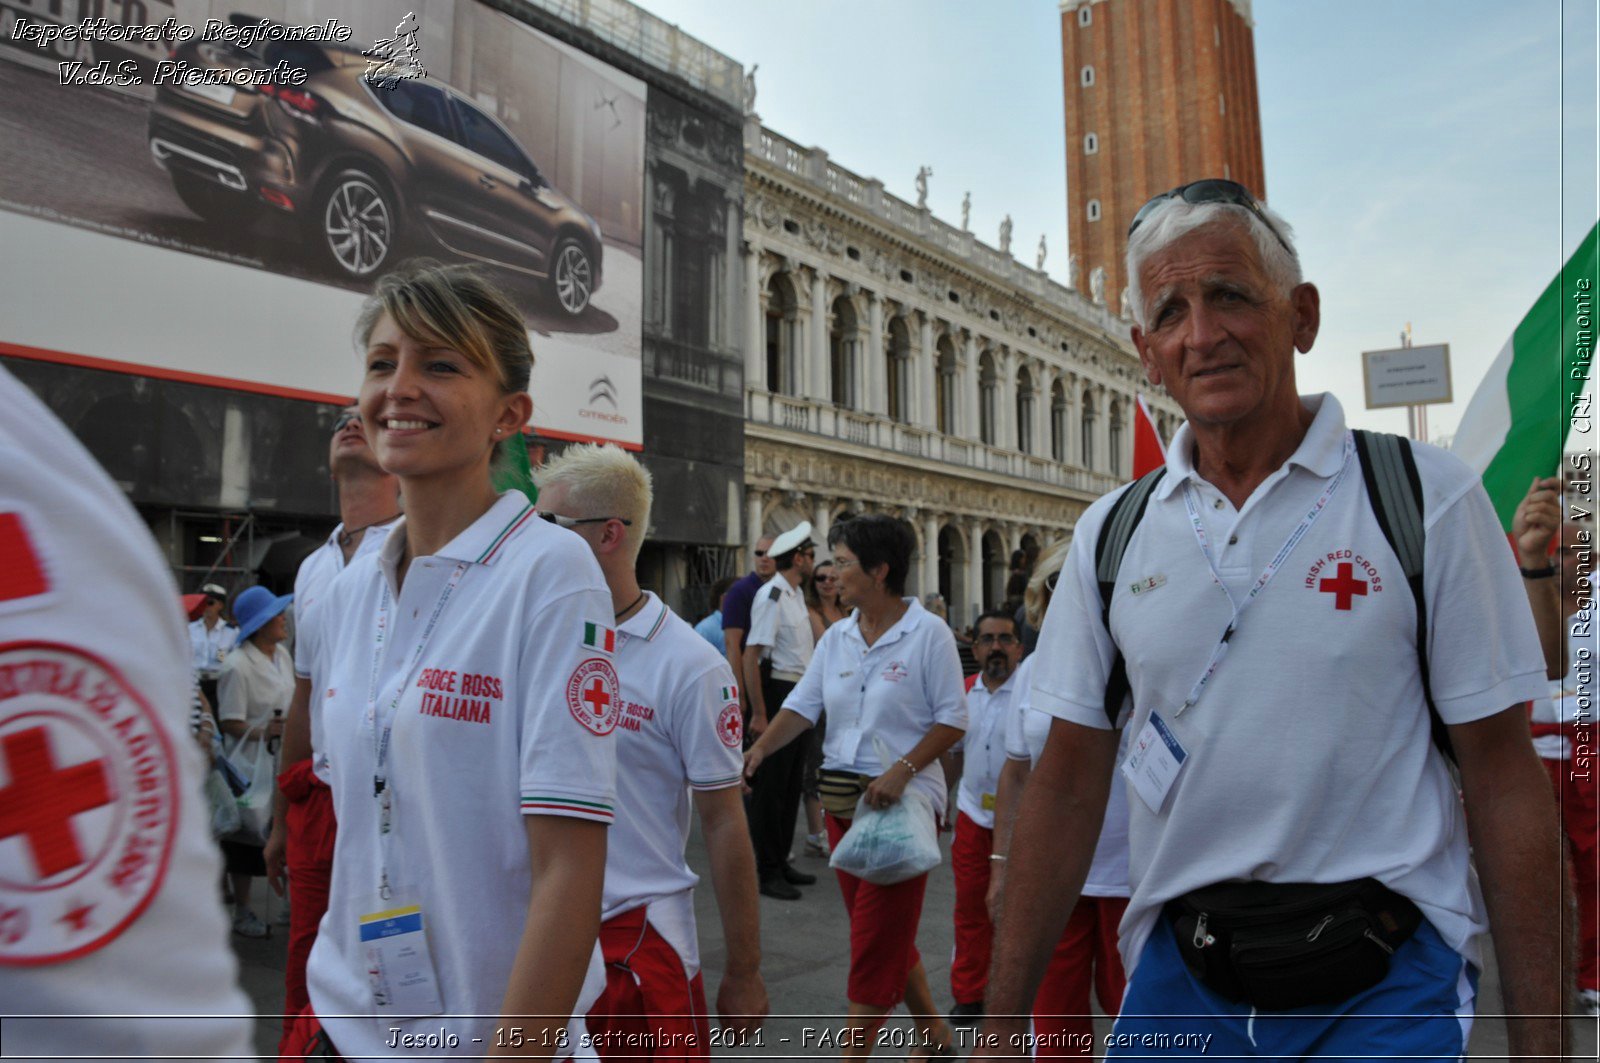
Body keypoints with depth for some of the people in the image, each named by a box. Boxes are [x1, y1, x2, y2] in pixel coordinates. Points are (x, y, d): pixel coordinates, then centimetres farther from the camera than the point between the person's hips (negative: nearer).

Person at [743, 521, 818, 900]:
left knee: (792, 782, 16)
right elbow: (751, 656, -21)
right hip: (776, 690, -10)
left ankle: (781, 862, 27)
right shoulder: (771, 596, -16)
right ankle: (768, 873, 8)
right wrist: (759, 714, -22)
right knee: (771, 786, -1)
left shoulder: (796, 595, 13)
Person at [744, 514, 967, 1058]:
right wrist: (761, 747, -13)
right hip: (842, 798, 7)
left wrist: (901, 771, -21)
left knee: (877, 937, -2)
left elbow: (952, 720, -10)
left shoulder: (928, 634, -10)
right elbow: (802, 704, 3)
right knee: (885, 931, 17)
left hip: (903, 800, -7)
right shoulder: (837, 637, 8)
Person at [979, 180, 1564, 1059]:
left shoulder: (1425, 498, -6)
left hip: (1381, 986, -2)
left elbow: (1504, 779, -5)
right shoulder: (1110, 534, 0)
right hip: (1177, 979, 3)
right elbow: (1067, 786, 2)